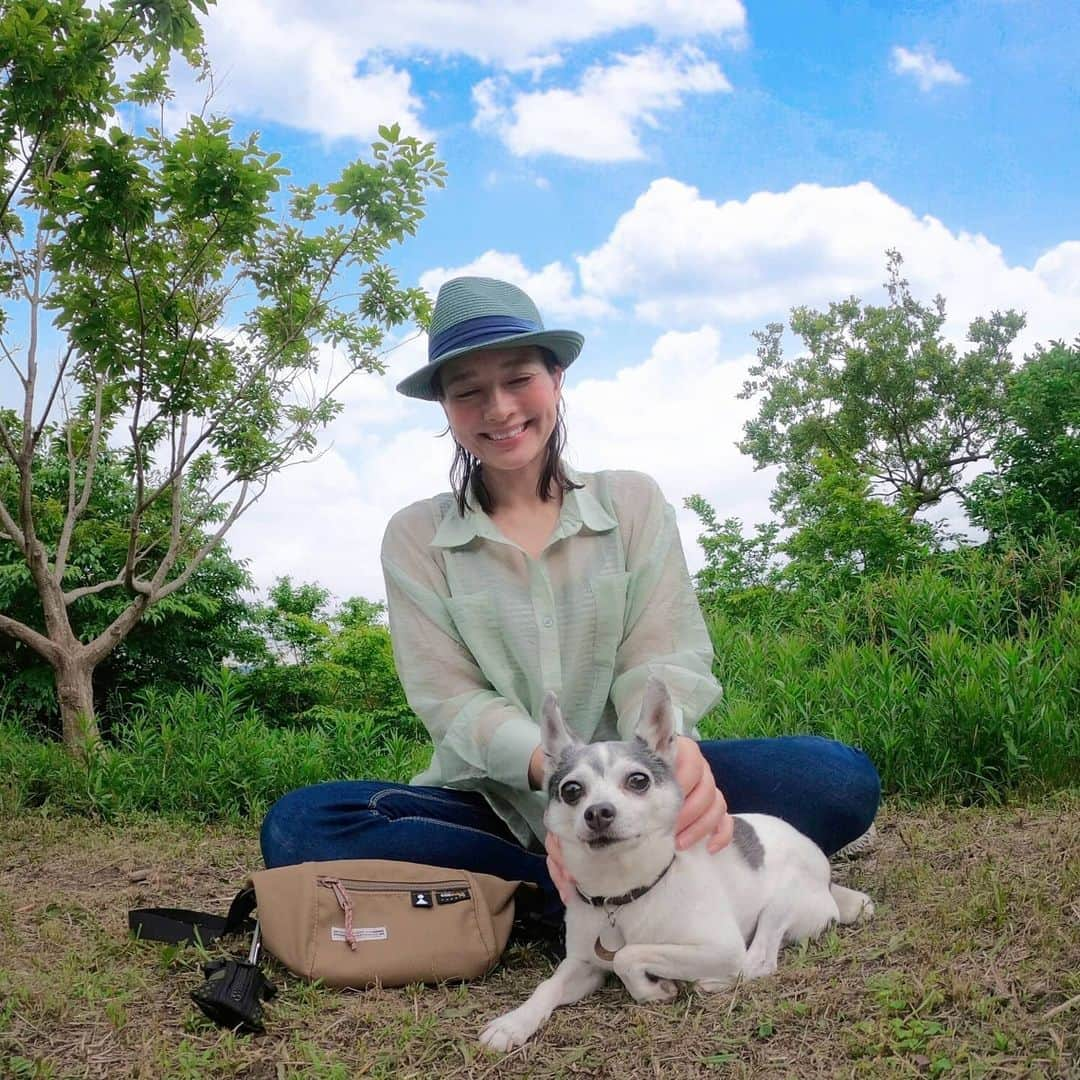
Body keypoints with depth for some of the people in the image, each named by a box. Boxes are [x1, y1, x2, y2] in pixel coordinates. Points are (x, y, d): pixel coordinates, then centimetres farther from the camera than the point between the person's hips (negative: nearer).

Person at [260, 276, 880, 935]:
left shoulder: (633, 502, 5)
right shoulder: (417, 537, 3)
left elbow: (660, 659, -5)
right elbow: (450, 699, -7)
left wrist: (673, 746, -30)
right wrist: (554, 770, -29)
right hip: (495, 802, 0)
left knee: (840, 778, -23)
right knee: (299, 826, -28)